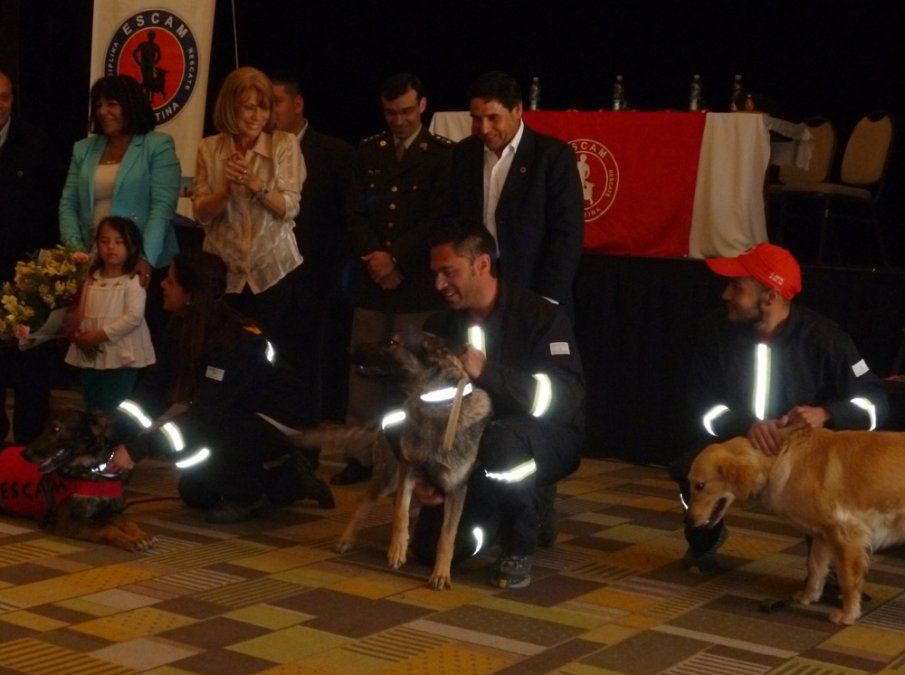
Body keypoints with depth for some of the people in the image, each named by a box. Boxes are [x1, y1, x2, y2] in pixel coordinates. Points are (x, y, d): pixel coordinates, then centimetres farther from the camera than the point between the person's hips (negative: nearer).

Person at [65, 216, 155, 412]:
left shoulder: (134, 281, -9)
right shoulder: (90, 278, 9)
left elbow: (134, 316, -18)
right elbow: (79, 313, 11)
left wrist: (100, 335, -20)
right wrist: (77, 335, -9)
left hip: (121, 358, -6)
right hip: (90, 357, 6)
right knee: (93, 409, 15)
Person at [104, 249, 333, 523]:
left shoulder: (235, 341, -32)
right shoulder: (183, 326, -6)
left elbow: (205, 414, -35)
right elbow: (156, 383, -7)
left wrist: (137, 449, -37)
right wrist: (116, 427, -19)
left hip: (279, 425, -9)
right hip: (239, 417, 9)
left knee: (193, 437, -30)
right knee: (195, 494, 9)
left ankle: (247, 496, -4)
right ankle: (284, 480, 21)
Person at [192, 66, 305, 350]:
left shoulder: (284, 144, -3)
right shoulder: (210, 148, 2)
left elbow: (289, 208, -9)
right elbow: (201, 214, -1)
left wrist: (255, 184, -24)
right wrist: (228, 189, -19)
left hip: (271, 268, -1)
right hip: (223, 269, 1)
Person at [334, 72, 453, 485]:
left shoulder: (442, 154, 0)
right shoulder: (369, 151, 12)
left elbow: (438, 218, -6)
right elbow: (355, 213, 8)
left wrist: (394, 258, -11)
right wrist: (375, 259, -6)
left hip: (417, 282, -4)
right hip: (371, 280, 4)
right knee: (364, 371, 5)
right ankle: (361, 455, 13)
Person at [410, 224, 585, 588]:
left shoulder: (540, 315, -17)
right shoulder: (439, 326, 1)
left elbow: (565, 398, -28)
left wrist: (487, 373, -37)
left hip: (546, 438, -6)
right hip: (469, 444, 6)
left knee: (501, 444, -40)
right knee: (431, 546, -8)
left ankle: (519, 547, -14)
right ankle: (527, 511, 20)